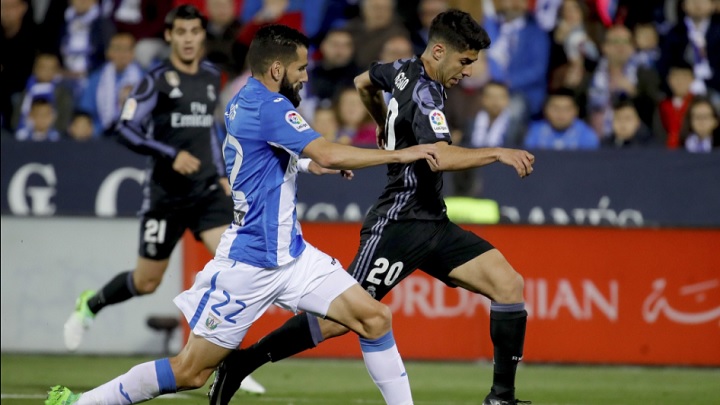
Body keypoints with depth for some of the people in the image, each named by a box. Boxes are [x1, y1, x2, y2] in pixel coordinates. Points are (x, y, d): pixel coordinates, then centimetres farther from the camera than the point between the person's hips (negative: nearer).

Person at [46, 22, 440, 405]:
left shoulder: (243, 103, 9)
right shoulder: (269, 107, -19)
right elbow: (329, 155, -29)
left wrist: (309, 163, 22)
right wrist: (400, 154, -22)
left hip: (290, 256, 10)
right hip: (249, 264, -10)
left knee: (375, 317, -2)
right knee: (190, 371, -3)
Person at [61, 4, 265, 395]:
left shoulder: (212, 76, 10)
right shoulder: (157, 80, -8)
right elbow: (126, 129, -14)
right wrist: (172, 155, -23)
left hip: (208, 190, 4)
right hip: (166, 193, -4)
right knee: (146, 282, 6)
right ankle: (89, 305, 38)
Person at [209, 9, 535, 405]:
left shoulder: (405, 71, 10)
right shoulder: (423, 93, -18)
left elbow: (363, 83, 32)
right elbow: (440, 157, -35)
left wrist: (386, 129, 46)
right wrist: (497, 153, -38)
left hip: (431, 223, 9)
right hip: (398, 222, -9)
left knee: (508, 284, -5)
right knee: (342, 317, -10)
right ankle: (241, 362, 4)